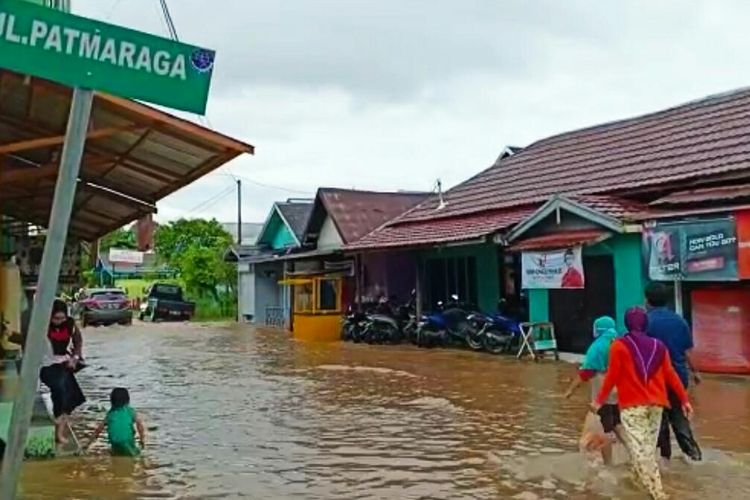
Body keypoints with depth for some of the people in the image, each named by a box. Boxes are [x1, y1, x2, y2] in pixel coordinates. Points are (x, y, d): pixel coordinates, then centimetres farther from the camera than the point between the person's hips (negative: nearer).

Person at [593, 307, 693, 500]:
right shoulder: (658, 346, 9)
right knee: (649, 450, 16)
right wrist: (684, 399, 12)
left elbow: (612, 376, -4)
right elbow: (671, 375, 7)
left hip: (632, 406, -5)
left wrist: (599, 400, 5)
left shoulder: (619, 346, -3)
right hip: (656, 405, 5)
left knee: (639, 451, -5)